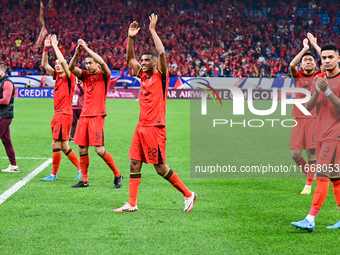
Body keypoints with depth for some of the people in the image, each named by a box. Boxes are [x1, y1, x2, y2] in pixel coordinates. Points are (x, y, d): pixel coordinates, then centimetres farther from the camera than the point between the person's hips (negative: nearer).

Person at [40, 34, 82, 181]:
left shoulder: (69, 77, -6)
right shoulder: (57, 77, 14)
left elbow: (63, 60, -20)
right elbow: (44, 64, 15)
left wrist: (55, 45, -11)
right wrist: (46, 48, 5)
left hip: (64, 114, -8)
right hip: (58, 114, 8)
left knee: (56, 144, -7)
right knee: (64, 146, 9)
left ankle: (53, 174, -1)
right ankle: (81, 169, 16)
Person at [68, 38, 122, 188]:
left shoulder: (103, 75, -1)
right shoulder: (85, 75, 14)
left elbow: (102, 62, -20)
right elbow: (71, 68, 0)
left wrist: (86, 48, -18)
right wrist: (77, 53, -15)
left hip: (97, 116, -6)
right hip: (84, 115, 6)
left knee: (99, 149, -11)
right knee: (82, 150, 4)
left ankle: (117, 175, 4)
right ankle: (84, 180, 12)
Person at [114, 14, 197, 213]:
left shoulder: (161, 76, -5)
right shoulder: (144, 76, 14)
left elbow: (162, 53, -18)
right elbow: (130, 58, 20)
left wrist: (152, 30, -13)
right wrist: (130, 37, 8)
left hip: (155, 127, -8)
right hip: (142, 127, 8)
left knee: (161, 168, -5)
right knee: (134, 164, 4)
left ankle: (188, 195, 8)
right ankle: (132, 204, 6)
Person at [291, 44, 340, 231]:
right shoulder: (319, 79, 14)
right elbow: (308, 107, 6)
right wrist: (316, 93, -11)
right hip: (320, 135, 7)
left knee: (322, 175, -15)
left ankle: (311, 220, -19)